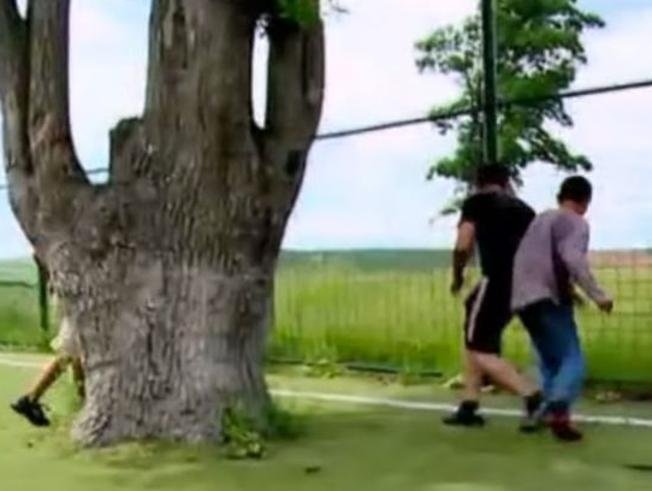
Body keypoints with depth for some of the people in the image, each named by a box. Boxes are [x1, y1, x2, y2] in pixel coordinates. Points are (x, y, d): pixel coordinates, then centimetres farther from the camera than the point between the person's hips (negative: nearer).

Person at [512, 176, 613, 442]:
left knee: (550, 360, 19)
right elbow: (574, 259, -20)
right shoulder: (576, 222, -2)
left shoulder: (540, 219, 21)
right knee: (573, 359, -8)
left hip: (524, 299, 8)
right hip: (548, 298, -8)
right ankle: (558, 413, -29)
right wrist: (598, 295, -18)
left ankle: (549, 412, 15)